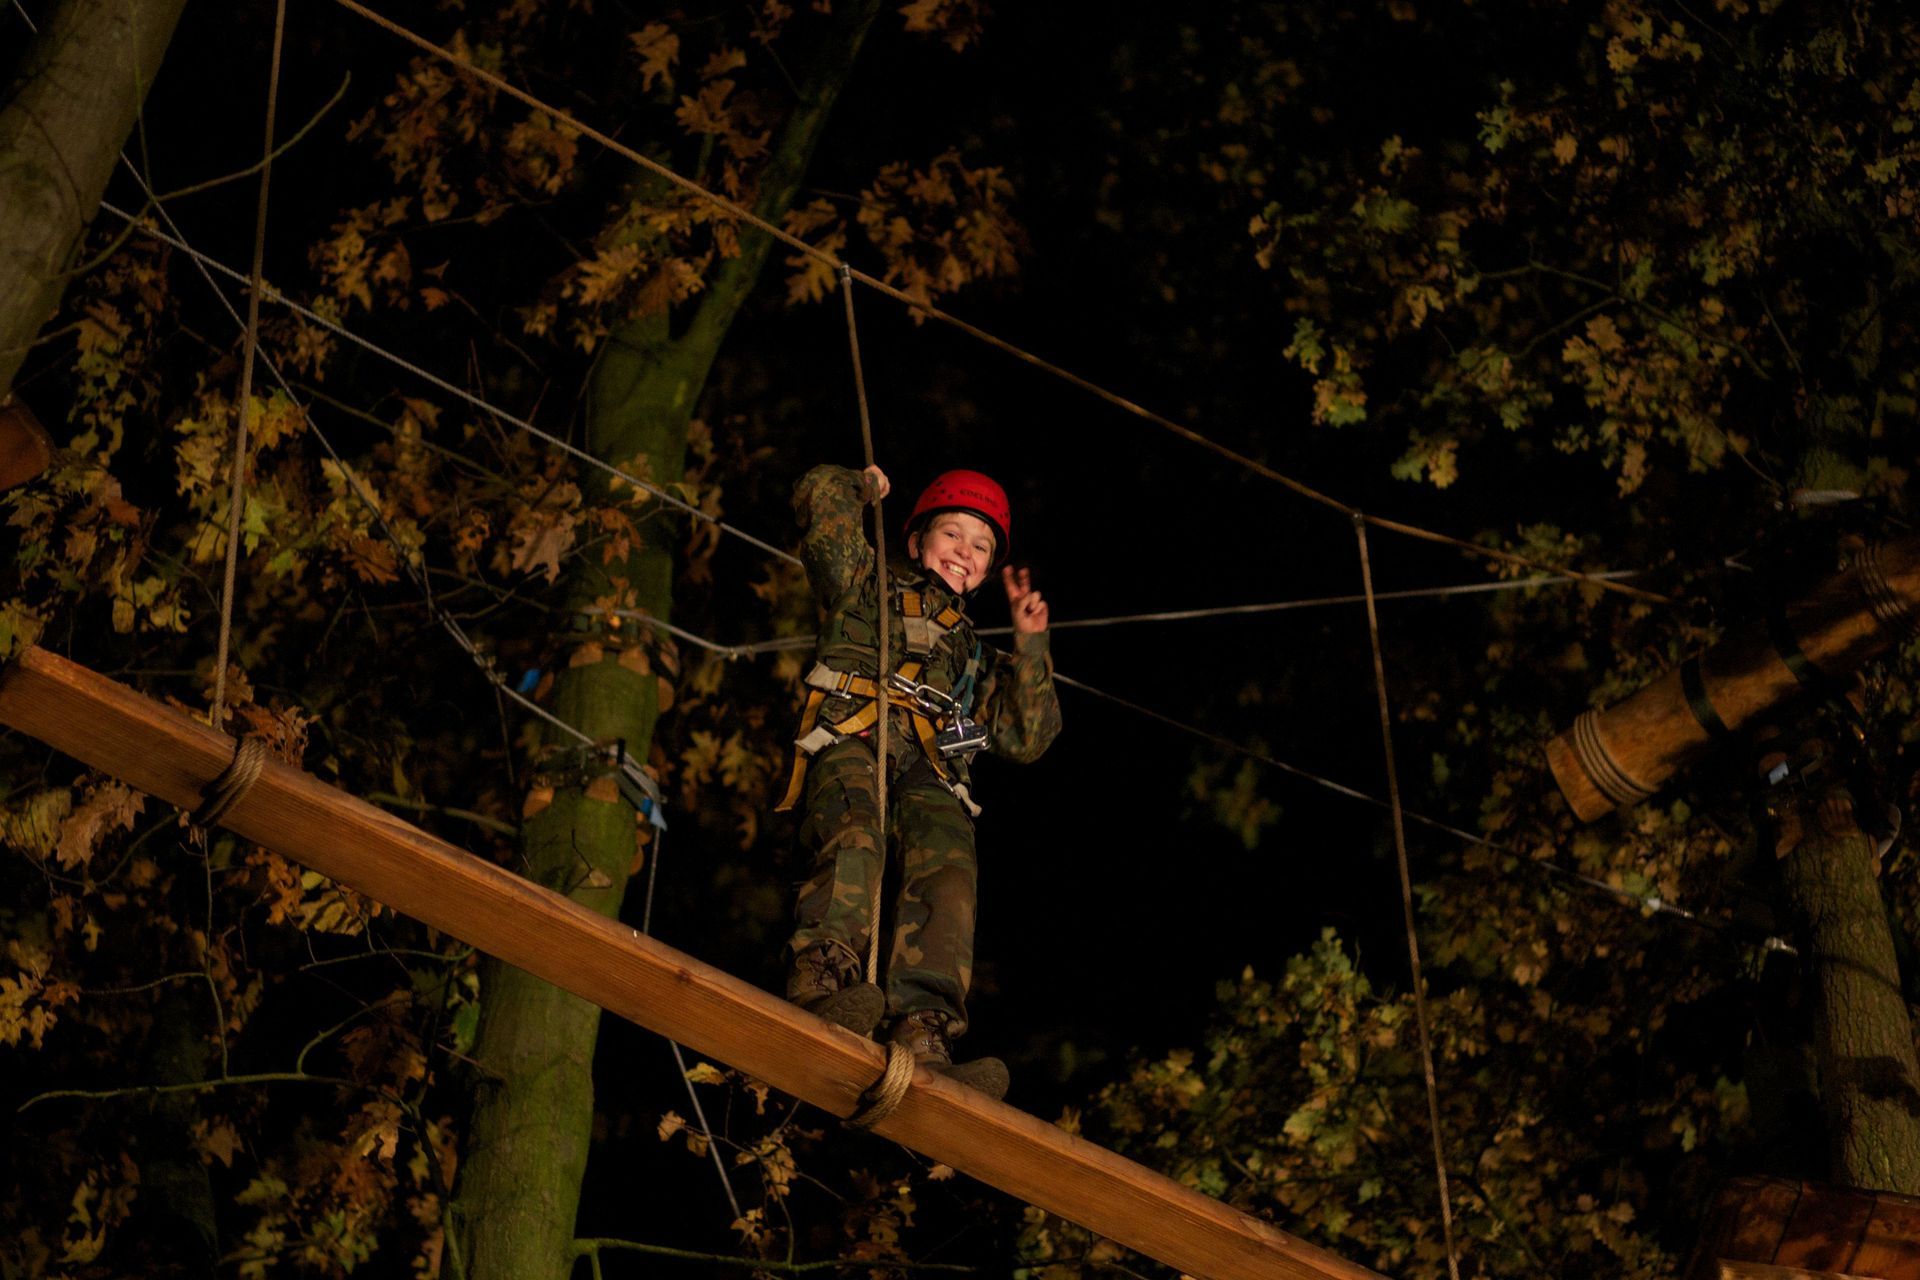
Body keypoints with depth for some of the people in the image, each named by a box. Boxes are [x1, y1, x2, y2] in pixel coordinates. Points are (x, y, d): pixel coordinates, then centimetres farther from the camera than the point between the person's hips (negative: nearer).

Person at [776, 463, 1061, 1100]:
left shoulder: (973, 655, 41)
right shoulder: (868, 586, 31)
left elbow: (1027, 737, 29)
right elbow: (818, 498, 21)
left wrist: (1029, 647, 24)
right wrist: (863, 486, 34)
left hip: (930, 775, 2)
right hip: (850, 745, -2)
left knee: (949, 872, -30)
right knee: (856, 840, -37)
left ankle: (923, 1036, -47)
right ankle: (820, 975, -56)